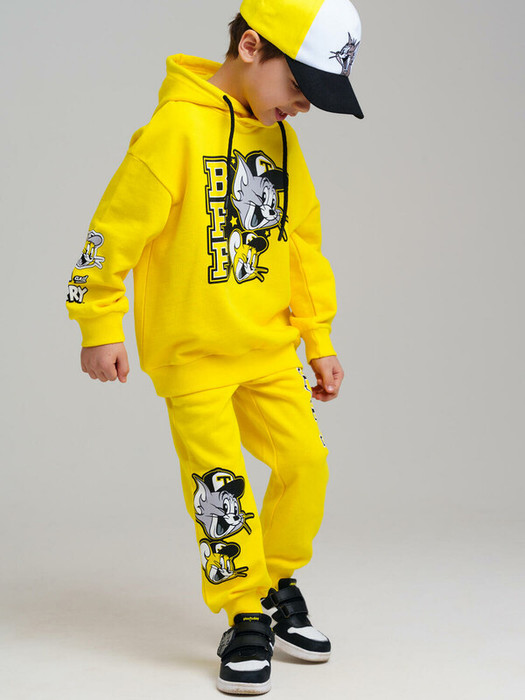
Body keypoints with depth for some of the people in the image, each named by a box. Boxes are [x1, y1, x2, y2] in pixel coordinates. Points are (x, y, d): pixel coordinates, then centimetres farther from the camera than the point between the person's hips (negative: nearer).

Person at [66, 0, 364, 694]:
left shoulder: (282, 140, 6)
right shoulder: (178, 128, -16)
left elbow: (302, 244, 14)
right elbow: (117, 228, -13)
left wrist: (319, 339, 13)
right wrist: (101, 327, -9)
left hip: (270, 345, 6)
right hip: (192, 351, -6)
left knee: (306, 461, 3)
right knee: (220, 482, -7)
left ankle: (279, 586, 24)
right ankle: (247, 619, 10)